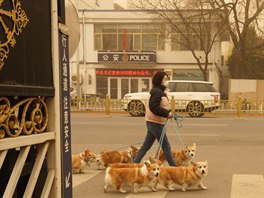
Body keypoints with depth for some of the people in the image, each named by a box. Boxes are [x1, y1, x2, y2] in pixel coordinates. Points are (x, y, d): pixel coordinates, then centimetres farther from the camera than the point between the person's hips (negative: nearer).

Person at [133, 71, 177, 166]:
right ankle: (174, 167, 5)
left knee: (146, 146, 12)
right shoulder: (157, 92, -15)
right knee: (166, 146, -2)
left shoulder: (160, 91, 16)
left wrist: (168, 112, 6)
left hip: (153, 122, 10)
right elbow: (153, 107, -25)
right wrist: (167, 113, -23)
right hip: (155, 122, -10)